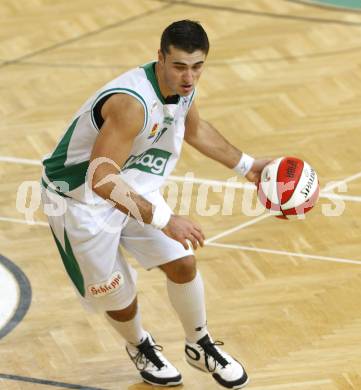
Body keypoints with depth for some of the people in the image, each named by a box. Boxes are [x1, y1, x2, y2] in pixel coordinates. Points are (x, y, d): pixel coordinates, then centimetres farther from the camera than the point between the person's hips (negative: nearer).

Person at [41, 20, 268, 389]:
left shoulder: (182, 87, -8)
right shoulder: (132, 102, -37)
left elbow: (195, 129, 17)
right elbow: (102, 179, -42)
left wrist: (246, 166, 18)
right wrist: (163, 219, -43)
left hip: (134, 188, 7)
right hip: (79, 199, -7)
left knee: (182, 262, 2)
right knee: (116, 292, 5)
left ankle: (199, 346, 27)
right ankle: (139, 347, 38)